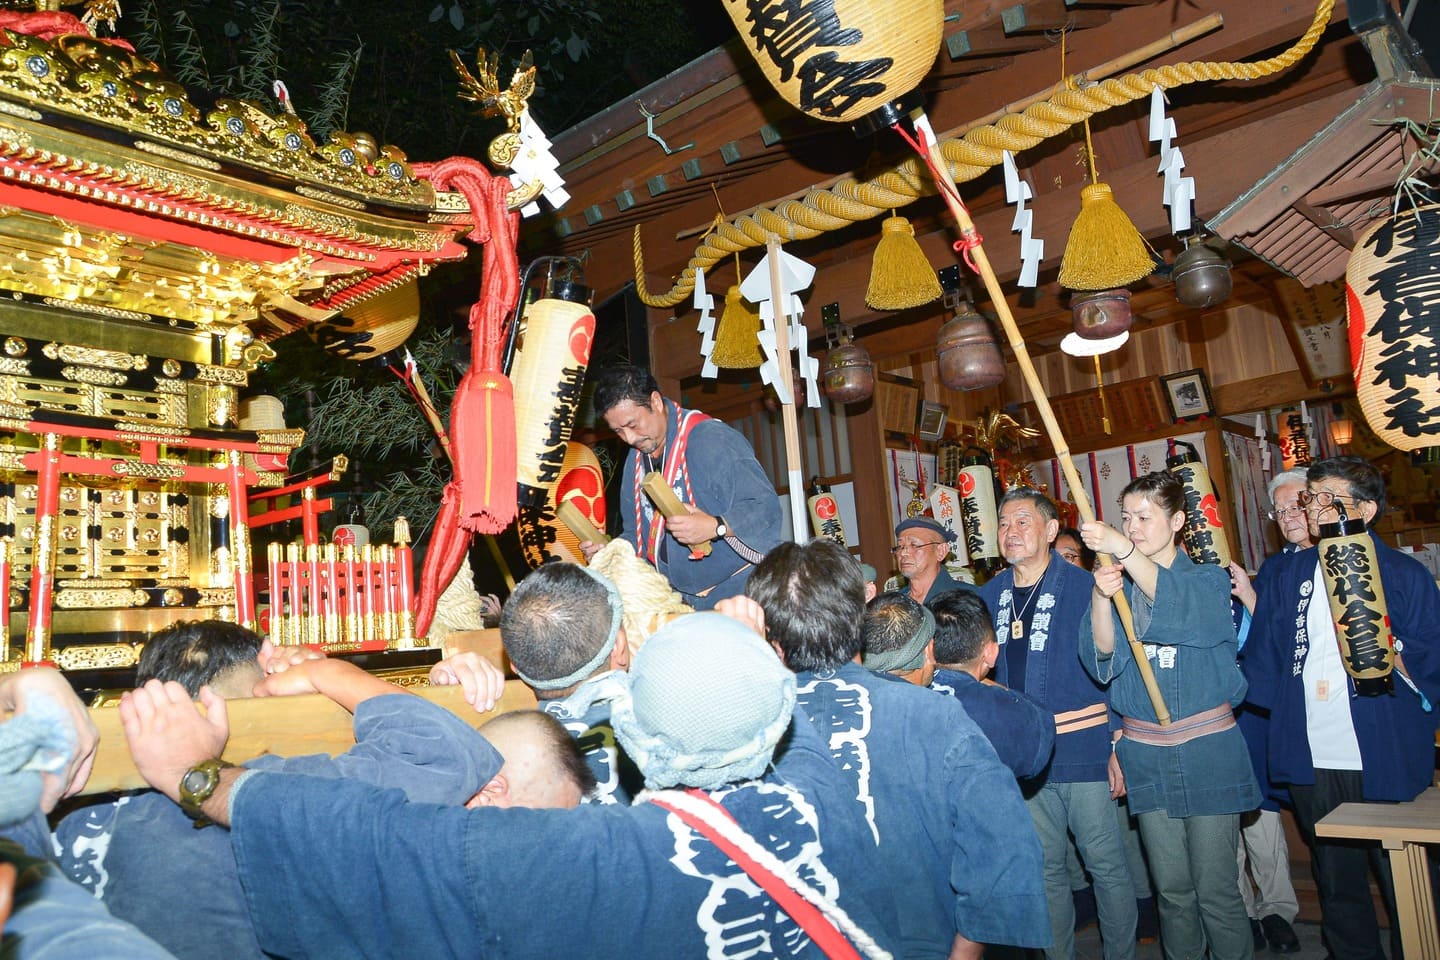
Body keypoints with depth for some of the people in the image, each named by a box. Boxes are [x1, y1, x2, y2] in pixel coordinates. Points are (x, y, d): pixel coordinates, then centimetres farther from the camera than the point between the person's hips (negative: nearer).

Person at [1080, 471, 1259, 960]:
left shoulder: (1208, 579, 1)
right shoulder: (1119, 586, 8)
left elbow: (1190, 613, -24)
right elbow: (1102, 658, -7)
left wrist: (1126, 551, -37)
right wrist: (1101, 597, -26)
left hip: (1208, 750, -3)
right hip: (1145, 752, 3)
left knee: (1215, 890, 0)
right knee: (1171, 889, 11)